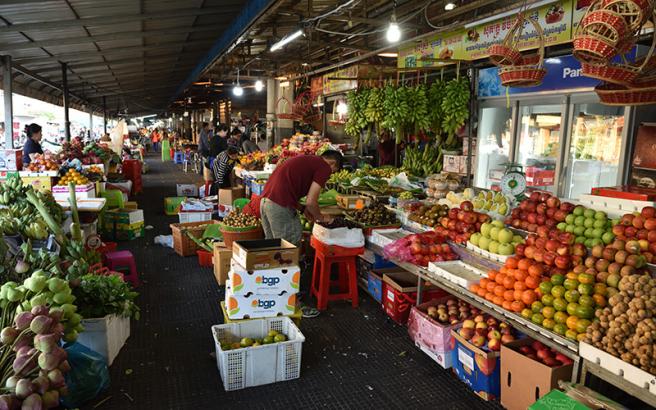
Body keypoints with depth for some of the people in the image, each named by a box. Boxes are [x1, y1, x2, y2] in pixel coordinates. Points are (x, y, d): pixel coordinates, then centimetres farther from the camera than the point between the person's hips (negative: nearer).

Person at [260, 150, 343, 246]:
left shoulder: (305, 159, 24)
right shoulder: (324, 167, -2)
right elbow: (311, 202, -9)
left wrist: (303, 209, 25)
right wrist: (321, 218, 10)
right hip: (281, 206, -9)